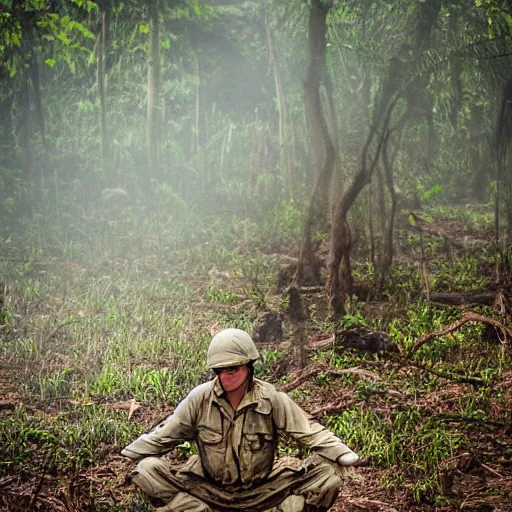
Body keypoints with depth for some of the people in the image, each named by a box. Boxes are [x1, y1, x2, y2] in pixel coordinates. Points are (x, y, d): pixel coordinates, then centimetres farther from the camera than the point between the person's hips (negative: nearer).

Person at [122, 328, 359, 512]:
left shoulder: (272, 399, -11)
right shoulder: (199, 398, -10)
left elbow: (310, 432, -10)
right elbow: (163, 435, -2)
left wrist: (342, 454, -27)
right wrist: (122, 458, -9)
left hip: (262, 490, 0)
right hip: (209, 489, 1)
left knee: (326, 473, -22)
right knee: (147, 470, -24)